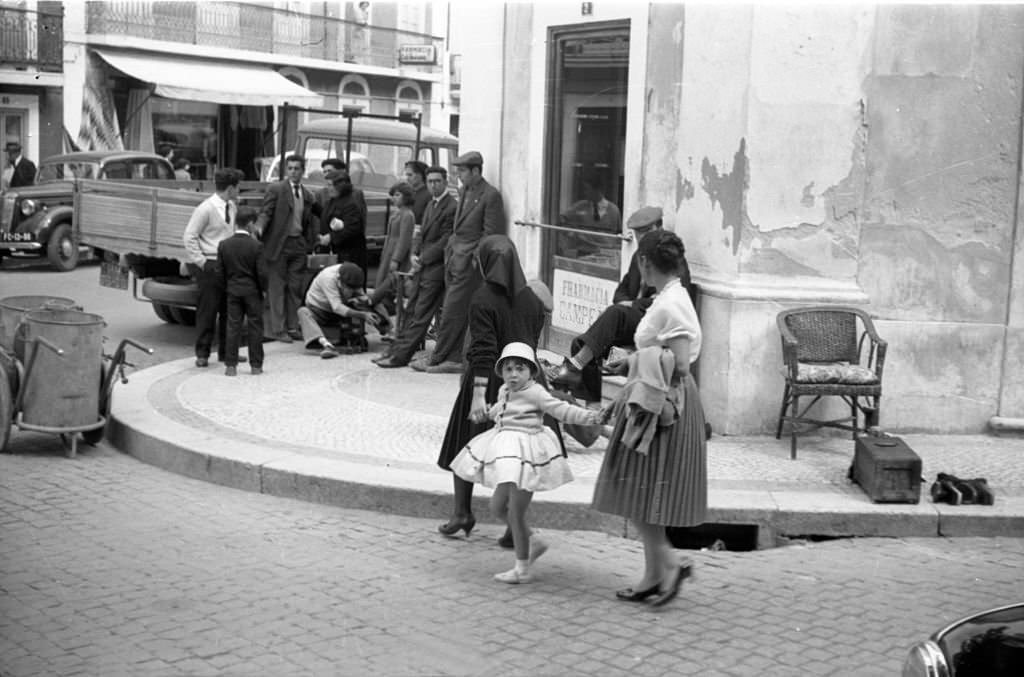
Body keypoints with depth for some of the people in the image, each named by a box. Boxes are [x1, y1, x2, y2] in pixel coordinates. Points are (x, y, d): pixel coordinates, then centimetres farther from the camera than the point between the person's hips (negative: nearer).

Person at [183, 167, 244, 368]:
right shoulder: (206, 209, -13)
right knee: (208, 309, -3)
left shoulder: (232, 207, 9)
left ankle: (225, 351, 20)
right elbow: (189, 237, -12)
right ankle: (202, 354, 6)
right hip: (210, 266, -7)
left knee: (228, 309, 10)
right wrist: (201, 262, -14)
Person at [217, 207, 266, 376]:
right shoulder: (256, 245, -12)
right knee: (255, 328, 6)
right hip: (252, 292, -3)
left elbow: (220, 271, 2)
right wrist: (263, 288, 4)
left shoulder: (223, 245, -2)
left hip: (233, 291, 3)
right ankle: (256, 365, 9)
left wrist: (227, 288, 14)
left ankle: (230, 365, 4)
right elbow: (262, 273, -12)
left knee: (233, 327, 6)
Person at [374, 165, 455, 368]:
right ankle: (395, 351, 15)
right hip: (423, 268, 9)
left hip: (436, 268, -9)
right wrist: (414, 254, 1)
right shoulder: (431, 205, 17)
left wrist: (422, 260, -12)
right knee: (412, 312, 12)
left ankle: (400, 356, -6)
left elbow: (445, 242, -16)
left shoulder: (451, 207, -13)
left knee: (421, 315, -6)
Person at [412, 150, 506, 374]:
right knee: (457, 313, 9)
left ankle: (437, 358, 0)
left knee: (452, 312, -5)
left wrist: (473, 257, -13)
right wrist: (451, 249, 11)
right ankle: (454, 359, 13)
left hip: (469, 262, -8)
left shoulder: (491, 196, -11)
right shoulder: (465, 192, 15)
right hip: (455, 259, 8)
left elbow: (491, 234, -12)